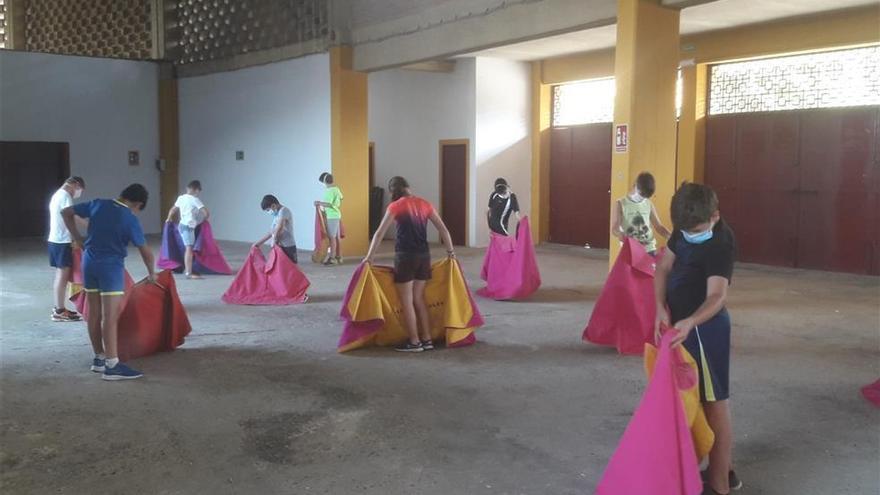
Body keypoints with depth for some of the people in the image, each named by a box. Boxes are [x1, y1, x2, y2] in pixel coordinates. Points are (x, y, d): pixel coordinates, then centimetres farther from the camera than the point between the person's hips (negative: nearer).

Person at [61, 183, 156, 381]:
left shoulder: (97, 205, 3)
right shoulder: (130, 219, -11)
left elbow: (66, 212, 10)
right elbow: (146, 251, -5)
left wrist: (78, 239, 13)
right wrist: (151, 273, 11)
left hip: (89, 261, 6)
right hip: (111, 266, -6)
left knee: (94, 313, 12)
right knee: (110, 317, -7)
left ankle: (99, 358, 22)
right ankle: (112, 365, -8)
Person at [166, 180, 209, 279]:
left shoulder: (180, 198, 12)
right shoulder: (194, 200, -10)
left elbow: (173, 209, 30)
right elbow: (207, 213, -14)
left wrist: (169, 218, 48)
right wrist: (203, 219, 9)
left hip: (182, 225, 10)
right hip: (188, 226, -10)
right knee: (189, 249, -13)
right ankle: (189, 273, -19)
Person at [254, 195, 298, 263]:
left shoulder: (284, 210, -12)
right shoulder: (276, 215, 17)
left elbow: (279, 227, -26)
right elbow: (272, 231, 25)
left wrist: (274, 240, -15)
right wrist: (259, 243, 25)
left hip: (288, 247, -9)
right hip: (279, 247, 9)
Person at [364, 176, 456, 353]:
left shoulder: (396, 206, -5)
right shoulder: (424, 204, 8)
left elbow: (380, 233, -7)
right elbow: (443, 229, 9)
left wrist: (369, 257, -2)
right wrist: (450, 251, 18)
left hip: (405, 256, -5)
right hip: (424, 255, 5)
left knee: (406, 302, 5)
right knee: (419, 299, 15)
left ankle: (414, 342, 8)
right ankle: (427, 339, 16)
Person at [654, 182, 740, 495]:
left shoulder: (721, 245, -23)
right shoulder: (684, 230, 2)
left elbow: (716, 296, -32)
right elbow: (663, 269, 3)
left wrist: (689, 322, -49)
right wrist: (661, 310, -11)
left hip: (704, 328, -9)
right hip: (681, 324, 9)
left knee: (714, 403, -1)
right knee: (698, 399, 18)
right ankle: (725, 470, 34)